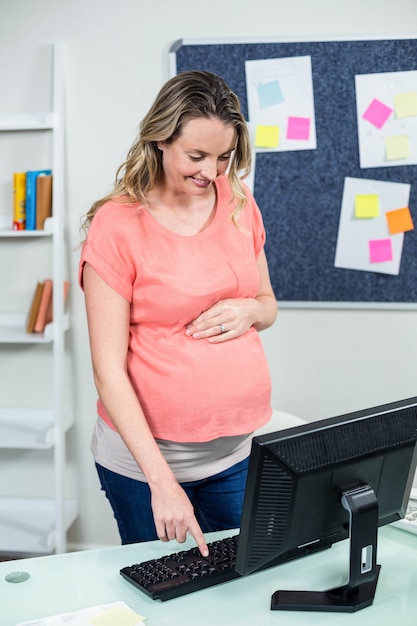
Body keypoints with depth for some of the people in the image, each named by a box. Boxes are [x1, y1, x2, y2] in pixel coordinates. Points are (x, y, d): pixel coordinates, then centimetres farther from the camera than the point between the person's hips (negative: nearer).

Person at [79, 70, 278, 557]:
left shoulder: (240, 203, 3)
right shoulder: (117, 226, -13)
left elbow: (268, 305, 16)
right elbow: (108, 370, -15)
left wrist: (249, 310, -9)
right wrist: (161, 480, -20)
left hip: (241, 450, 5)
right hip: (145, 456, -4)